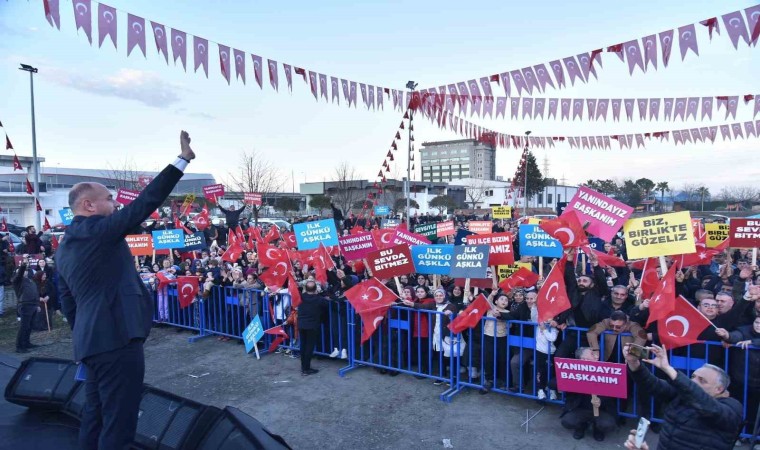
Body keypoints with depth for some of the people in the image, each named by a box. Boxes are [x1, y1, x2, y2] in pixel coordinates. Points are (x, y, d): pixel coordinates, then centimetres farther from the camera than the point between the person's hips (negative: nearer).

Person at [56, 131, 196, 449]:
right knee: (118, 423, -3)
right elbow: (145, 203, -17)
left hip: (90, 340, 10)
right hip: (116, 337, -10)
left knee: (95, 417, 19)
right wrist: (183, 160, -16)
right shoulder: (98, 229, -10)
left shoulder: (63, 249, 16)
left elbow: (68, 303, 20)